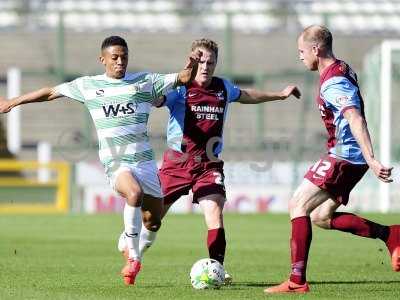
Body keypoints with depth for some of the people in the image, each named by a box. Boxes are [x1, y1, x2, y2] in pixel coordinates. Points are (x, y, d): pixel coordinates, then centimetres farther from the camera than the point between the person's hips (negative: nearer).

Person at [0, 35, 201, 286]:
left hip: (144, 159, 3)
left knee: (153, 222, 3)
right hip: (115, 162, -3)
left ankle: (133, 249, 34)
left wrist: (190, 68, -17)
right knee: (134, 193, -33)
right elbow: (51, 92, 17)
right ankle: (133, 258, -20)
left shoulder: (144, 82, 8)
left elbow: (183, 79, 6)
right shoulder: (88, 86, 8)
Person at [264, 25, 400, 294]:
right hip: (351, 158, 10)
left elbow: (356, 121, -30)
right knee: (320, 216, 11)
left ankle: (297, 280, -15)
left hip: (344, 156, -10)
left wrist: (371, 160, -39)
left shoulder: (333, 82, -18)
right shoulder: (343, 70, 14)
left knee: (299, 204, -10)